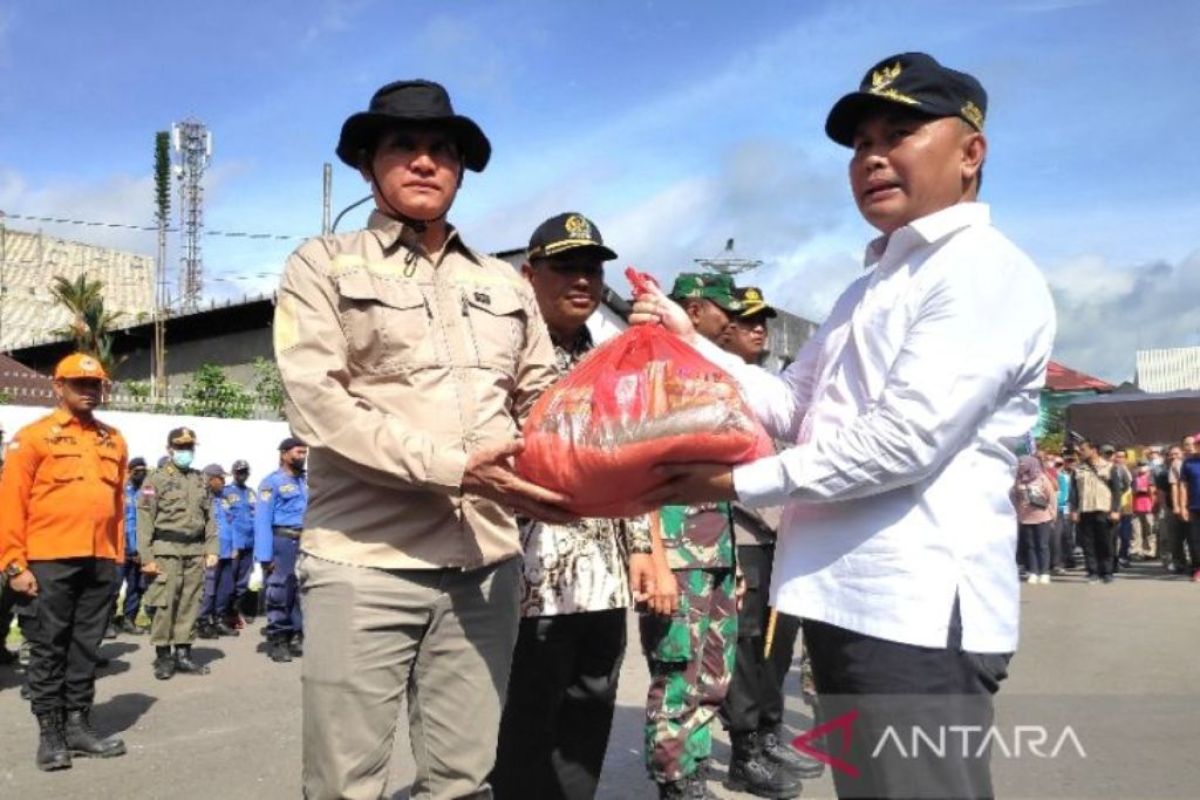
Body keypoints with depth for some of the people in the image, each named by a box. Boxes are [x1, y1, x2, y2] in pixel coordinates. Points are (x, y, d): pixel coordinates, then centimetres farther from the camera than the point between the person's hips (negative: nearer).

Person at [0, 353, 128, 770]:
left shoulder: (113, 440, 13)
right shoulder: (34, 436, -1)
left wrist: (117, 555, 11)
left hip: (100, 562, 4)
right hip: (49, 562, -4)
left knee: (86, 647, 10)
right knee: (48, 648, 5)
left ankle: (78, 724, 20)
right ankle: (50, 732, 14)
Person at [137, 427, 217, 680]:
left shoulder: (200, 480, 16)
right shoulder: (156, 479, -1)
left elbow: (209, 517, 16)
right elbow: (145, 520, -6)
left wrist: (212, 549, 7)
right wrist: (147, 557, -11)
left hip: (196, 552, 5)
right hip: (167, 551, -5)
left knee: (190, 604, 7)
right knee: (165, 604, -4)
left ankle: (183, 653, 16)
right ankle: (163, 655, 6)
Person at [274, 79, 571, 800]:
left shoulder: (506, 283, 18)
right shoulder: (324, 266, 6)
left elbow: (542, 395, 18)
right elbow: (318, 403, -8)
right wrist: (455, 468, -17)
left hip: (487, 564, 4)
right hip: (365, 561, -3)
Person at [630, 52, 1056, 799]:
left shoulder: (988, 274, -9)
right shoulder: (871, 288, 21)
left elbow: (906, 439, -20)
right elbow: (792, 407, 15)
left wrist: (741, 481, -15)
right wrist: (689, 344, 6)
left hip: (920, 609, -9)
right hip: (849, 597, 9)